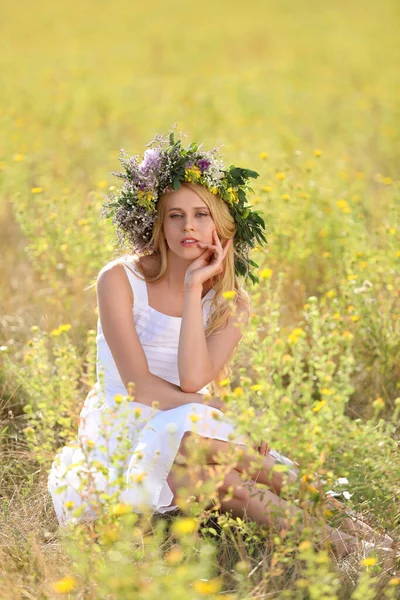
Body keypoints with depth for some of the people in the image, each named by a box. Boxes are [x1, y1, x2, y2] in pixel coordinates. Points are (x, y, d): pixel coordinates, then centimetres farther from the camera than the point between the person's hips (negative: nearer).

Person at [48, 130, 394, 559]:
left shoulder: (231, 304, 2)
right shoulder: (119, 279, -7)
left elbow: (193, 381, -17)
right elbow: (138, 383, -14)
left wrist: (194, 289, -16)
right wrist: (221, 412, -20)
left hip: (192, 431, 3)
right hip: (123, 433, -3)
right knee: (189, 438, -35)